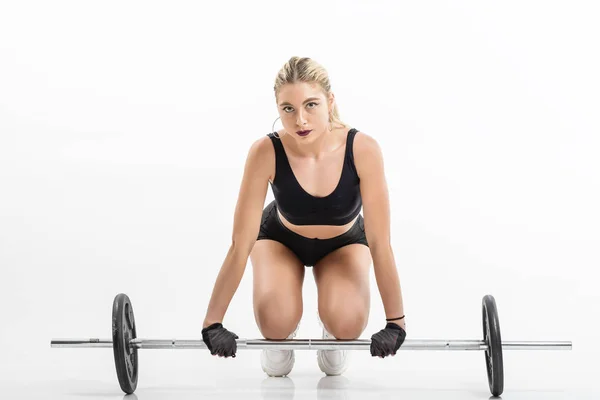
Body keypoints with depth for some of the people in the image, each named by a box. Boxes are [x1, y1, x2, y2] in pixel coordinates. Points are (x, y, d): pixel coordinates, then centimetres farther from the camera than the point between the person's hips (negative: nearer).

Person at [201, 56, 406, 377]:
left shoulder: (363, 149, -35)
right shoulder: (265, 153, -35)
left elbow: (379, 243, -29)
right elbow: (240, 244, -29)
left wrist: (395, 322, -26)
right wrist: (212, 323, -27)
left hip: (343, 242, 0)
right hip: (281, 238, 0)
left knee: (347, 323, -29)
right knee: (276, 320, -30)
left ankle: (331, 334, 9)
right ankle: (282, 336, 8)